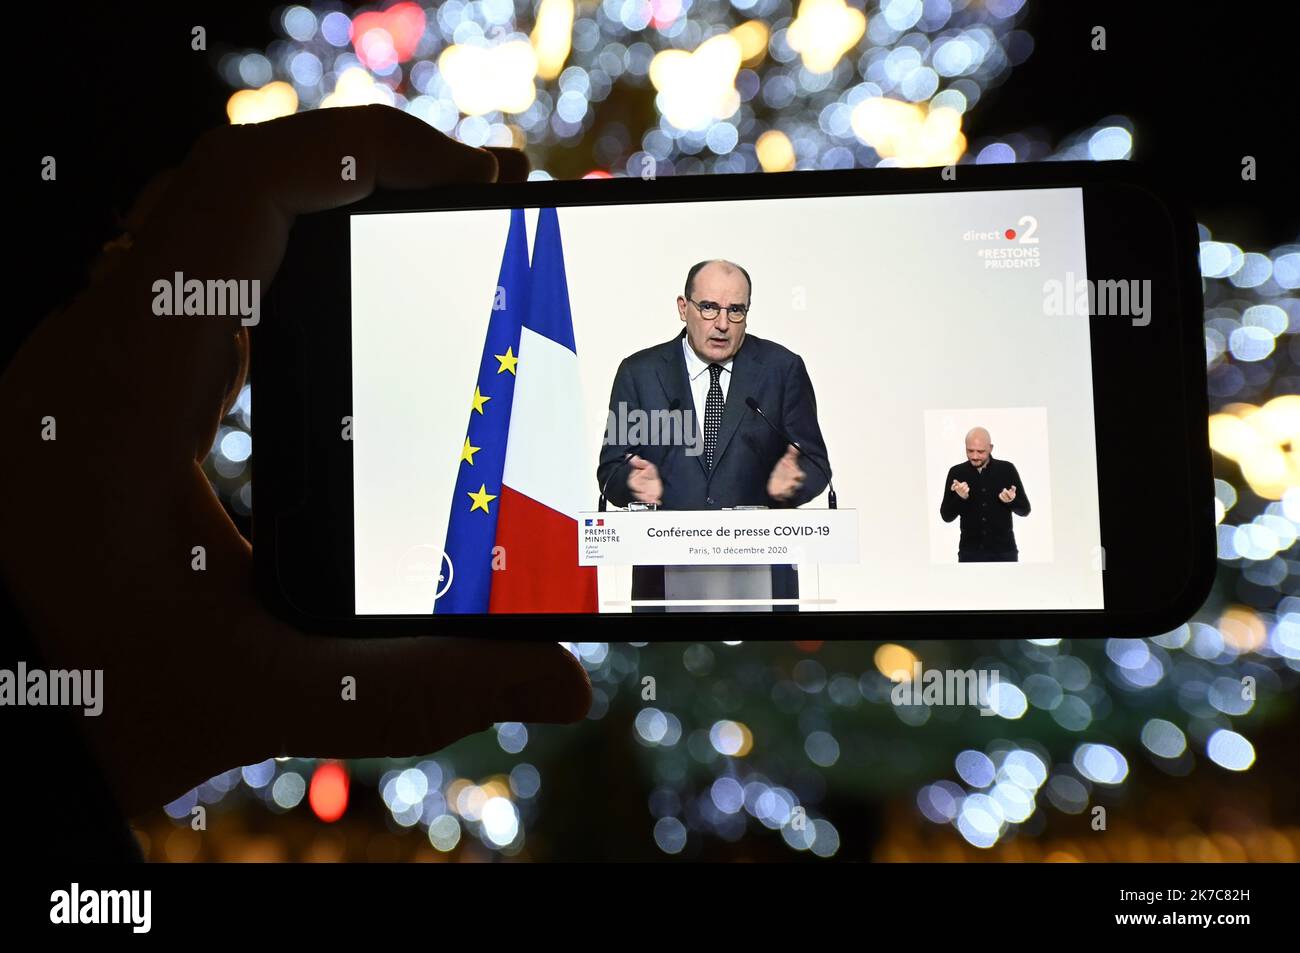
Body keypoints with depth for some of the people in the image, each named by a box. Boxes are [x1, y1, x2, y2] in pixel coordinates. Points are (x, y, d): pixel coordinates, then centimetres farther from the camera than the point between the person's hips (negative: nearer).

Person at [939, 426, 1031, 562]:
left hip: (1003, 551, 0)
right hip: (970, 552, 0)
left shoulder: (1007, 469, 0)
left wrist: (1012, 501, -16)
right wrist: (960, 498, -19)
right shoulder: (956, 472, 0)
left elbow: (1024, 509, 5)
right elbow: (946, 516, -1)